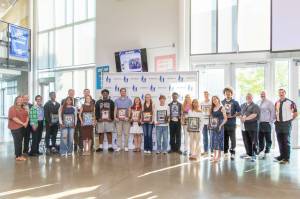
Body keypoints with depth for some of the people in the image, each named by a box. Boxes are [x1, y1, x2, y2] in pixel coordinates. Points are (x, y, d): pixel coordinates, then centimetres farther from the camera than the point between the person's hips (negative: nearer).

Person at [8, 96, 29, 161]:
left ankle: (20, 155, 15)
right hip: (15, 127, -6)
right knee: (17, 141, -7)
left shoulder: (23, 108, 17)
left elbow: (27, 116, 13)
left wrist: (26, 122, -7)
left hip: (22, 127, 7)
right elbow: (14, 118, -15)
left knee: (20, 141, 9)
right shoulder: (12, 108, -5)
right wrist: (22, 123, -17)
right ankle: (17, 156, -2)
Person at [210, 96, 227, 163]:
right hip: (213, 127, 6)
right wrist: (210, 124, 6)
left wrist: (221, 125, -18)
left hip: (219, 127, -6)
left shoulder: (222, 108, -5)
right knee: (213, 141, 10)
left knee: (219, 141, -1)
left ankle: (219, 157, 9)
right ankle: (214, 156, 22)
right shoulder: (212, 108, 12)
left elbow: (225, 119, -8)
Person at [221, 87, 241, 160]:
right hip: (223, 123, 3)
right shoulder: (222, 102, 10)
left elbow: (239, 112, 0)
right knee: (225, 139, 8)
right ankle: (225, 152, 18)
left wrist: (232, 116, -11)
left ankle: (232, 153, 7)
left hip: (231, 124, -3)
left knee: (232, 139, -2)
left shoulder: (235, 102, 2)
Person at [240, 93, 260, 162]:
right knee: (246, 141, 10)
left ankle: (254, 155, 4)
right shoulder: (243, 105, 19)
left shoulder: (255, 106, -1)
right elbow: (240, 113, 18)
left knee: (253, 141, -2)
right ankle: (248, 153, 23)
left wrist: (246, 118, -22)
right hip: (244, 125, 5)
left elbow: (254, 115, -14)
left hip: (252, 125, -5)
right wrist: (241, 118, -4)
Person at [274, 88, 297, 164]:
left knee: (286, 141, 0)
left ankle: (286, 158, 6)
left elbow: (295, 113, 1)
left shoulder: (290, 103, -6)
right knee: (280, 141, 11)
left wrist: (290, 120, 0)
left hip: (286, 123, -4)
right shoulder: (276, 103, 7)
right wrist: (276, 120, 9)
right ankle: (282, 156, 23)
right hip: (278, 123, 5)